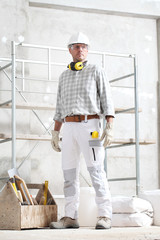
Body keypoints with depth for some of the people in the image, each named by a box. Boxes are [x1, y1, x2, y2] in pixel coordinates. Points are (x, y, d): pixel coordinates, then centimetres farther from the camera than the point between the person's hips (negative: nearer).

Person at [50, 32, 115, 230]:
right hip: (70, 128, 5)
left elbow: (106, 101, -3)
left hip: (90, 126, -5)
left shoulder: (96, 71, 4)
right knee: (69, 174, 1)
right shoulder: (64, 76, 19)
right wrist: (55, 132, 14)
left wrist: (110, 127, -15)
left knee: (96, 171, -11)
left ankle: (104, 216, -9)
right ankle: (71, 218, 4)